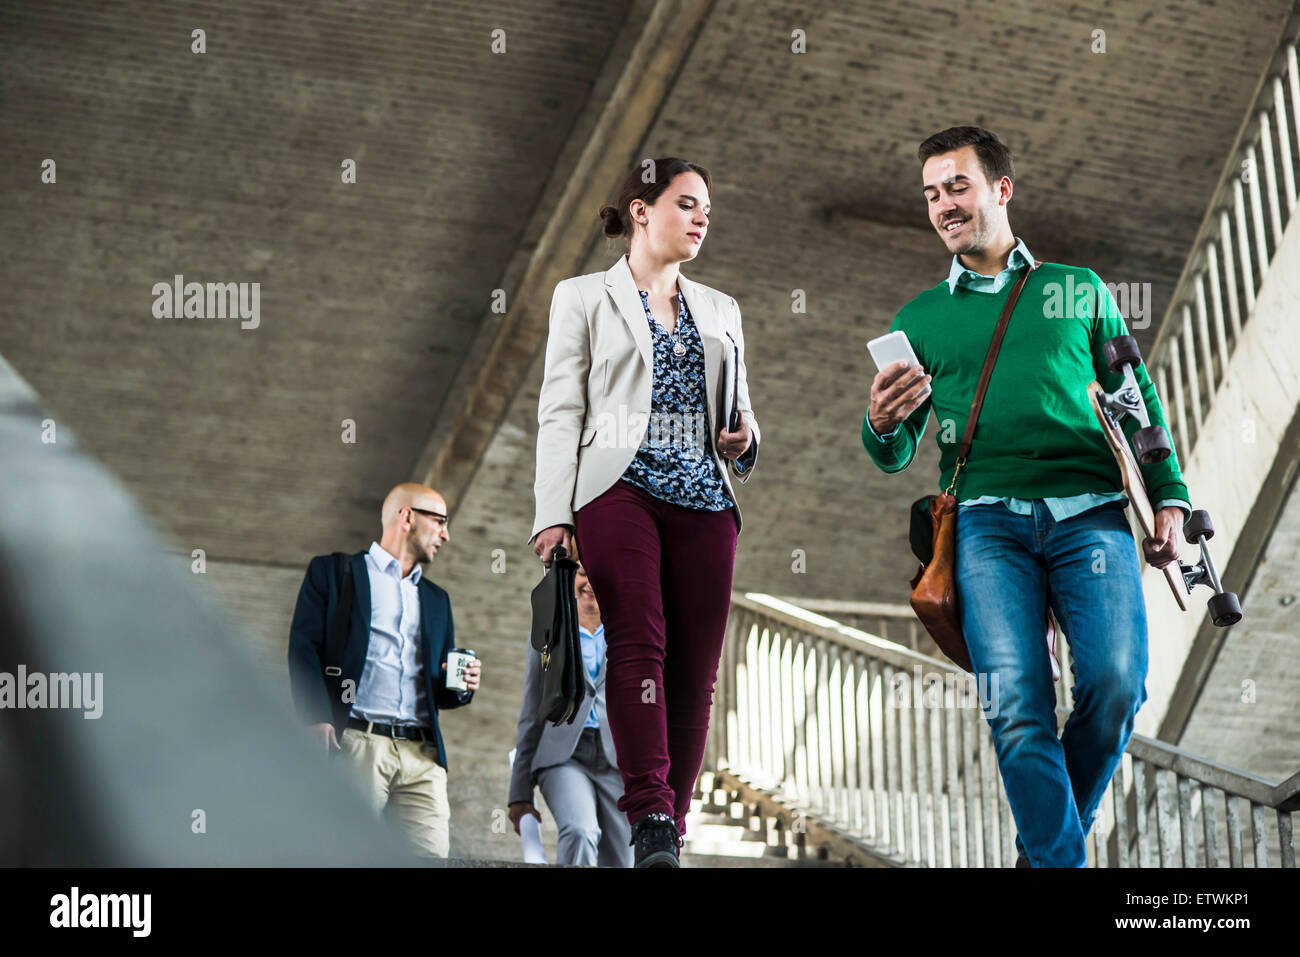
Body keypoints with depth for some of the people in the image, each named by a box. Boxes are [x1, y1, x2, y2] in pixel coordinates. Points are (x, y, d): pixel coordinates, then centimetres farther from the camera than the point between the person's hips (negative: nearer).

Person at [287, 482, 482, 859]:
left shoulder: (436, 598, 28)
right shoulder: (333, 571, 13)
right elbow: (303, 650, 0)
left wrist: (462, 687, 6)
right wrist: (318, 720, -15)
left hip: (422, 754, 5)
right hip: (356, 743, -4)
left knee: (432, 855, -10)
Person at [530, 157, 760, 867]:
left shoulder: (720, 311, 24)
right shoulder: (584, 298, 12)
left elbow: (739, 408, 26)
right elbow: (561, 413, 4)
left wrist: (743, 439, 1)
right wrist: (554, 514, -7)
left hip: (704, 501, 4)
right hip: (620, 488, -4)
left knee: (695, 670, -4)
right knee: (638, 642, -21)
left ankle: (669, 832, 0)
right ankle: (650, 817, -27)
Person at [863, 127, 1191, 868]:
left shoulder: (1079, 290, 19)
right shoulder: (919, 319, 20)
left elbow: (1138, 399, 19)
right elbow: (896, 456, 17)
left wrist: (1169, 497, 5)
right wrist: (883, 424, -7)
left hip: (1089, 511, 0)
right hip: (989, 520, 0)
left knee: (1116, 684, -16)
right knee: (1017, 707, -15)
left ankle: (1047, 841, 6)